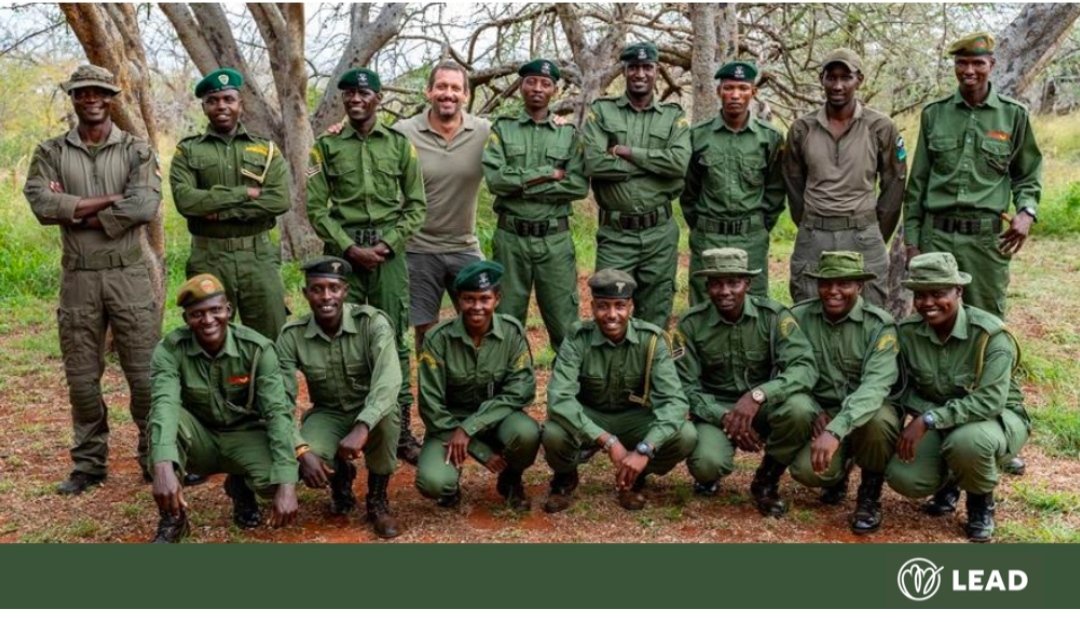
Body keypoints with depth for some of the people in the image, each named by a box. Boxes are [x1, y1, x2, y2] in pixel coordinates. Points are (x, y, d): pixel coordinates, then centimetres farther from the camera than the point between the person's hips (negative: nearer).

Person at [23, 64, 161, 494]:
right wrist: (114, 199, -13)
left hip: (128, 274, -2)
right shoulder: (51, 153, 6)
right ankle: (89, 463, 21)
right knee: (82, 377, 9)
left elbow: (146, 205, -15)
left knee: (146, 373, 1)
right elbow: (41, 204, -11)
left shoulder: (136, 151, 3)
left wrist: (76, 212, -12)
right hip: (77, 278, 2)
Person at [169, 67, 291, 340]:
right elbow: (185, 200, -11)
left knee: (272, 339, 3)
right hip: (208, 258, 0)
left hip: (259, 257, 0)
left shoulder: (266, 149, 8)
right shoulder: (187, 151, 6)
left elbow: (280, 199, -7)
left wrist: (221, 211, -13)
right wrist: (244, 193, -14)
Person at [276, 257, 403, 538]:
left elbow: (389, 382, -35)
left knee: (386, 414, -38)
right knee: (304, 463, -31)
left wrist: (361, 428, -50)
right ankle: (340, 477, 10)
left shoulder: (373, 322, -21)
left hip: (371, 413, -1)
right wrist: (301, 449, -32)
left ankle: (377, 499, -11)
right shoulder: (291, 335, -13)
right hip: (327, 415, 1)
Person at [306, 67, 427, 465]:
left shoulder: (399, 143, 6)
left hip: (389, 249, 0)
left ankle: (401, 431, 8)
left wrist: (387, 245, -7)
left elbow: (416, 205, 5)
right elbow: (316, 208, 1)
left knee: (393, 341, 2)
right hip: (342, 249, 0)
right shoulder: (327, 146, 5)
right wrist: (349, 247, -10)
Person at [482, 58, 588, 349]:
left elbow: (580, 185, -8)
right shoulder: (502, 128, 4)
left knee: (565, 324, 5)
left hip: (555, 239, 0)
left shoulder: (569, 134, 6)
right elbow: (495, 178, -11)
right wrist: (548, 174, -12)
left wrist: (522, 184, -13)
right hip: (510, 238, 0)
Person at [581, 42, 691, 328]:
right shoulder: (601, 111, 2)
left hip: (660, 233, 2)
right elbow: (594, 163, -13)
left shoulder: (673, 116, 7)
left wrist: (626, 151, -12)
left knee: (655, 318, 10)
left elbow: (679, 162, -12)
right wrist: (655, 163, -10)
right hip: (615, 233, -1)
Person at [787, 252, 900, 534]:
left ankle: (870, 495, -6)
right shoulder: (799, 318, -7)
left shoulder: (879, 325, -16)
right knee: (807, 470, -27)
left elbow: (875, 385, -29)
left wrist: (835, 430, -43)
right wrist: (813, 412, -21)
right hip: (821, 413, 2)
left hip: (866, 412, -1)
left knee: (878, 420, -37)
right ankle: (839, 472, 15)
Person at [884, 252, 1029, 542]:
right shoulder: (907, 332, -10)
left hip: (997, 418, -4)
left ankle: (981, 501, -3)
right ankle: (951, 479, 17)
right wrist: (921, 419, -20)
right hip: (938, 424, 4)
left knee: (967, 441, -40)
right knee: (904, 478, -22)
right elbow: (904, 387, -1)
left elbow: (990, 402, -31)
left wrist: (930, 420, -37)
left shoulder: (990, 335, -24)